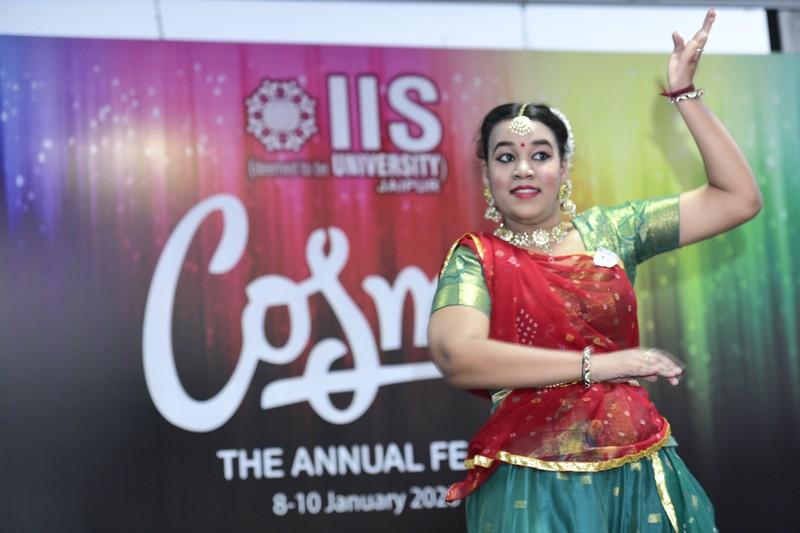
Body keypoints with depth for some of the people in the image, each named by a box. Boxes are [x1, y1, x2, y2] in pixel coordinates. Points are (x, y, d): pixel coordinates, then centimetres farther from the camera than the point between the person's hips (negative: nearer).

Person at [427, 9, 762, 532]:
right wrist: (595, 364, -21)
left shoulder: (608, 230, 7)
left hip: (639, 473, 3)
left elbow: (740, 198, 7)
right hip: (536, 487, -3)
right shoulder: (475, 257, -2)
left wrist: (685, 94, 2)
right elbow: (457, 357, -21)